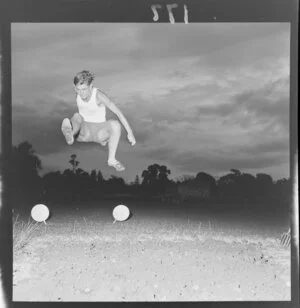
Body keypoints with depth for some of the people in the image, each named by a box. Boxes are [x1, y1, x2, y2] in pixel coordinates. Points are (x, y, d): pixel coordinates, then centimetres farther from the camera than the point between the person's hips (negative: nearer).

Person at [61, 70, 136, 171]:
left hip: (100, 130, -2)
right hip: (84, 130, 2)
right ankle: (70, 136, -62)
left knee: (115, 124, -34)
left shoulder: (98, 95, -20)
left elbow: (118, 112, -20)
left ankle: (111, 159, -28)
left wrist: (130, 132, -22)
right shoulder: (78, 92, -5)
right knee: (77, 116, -30)